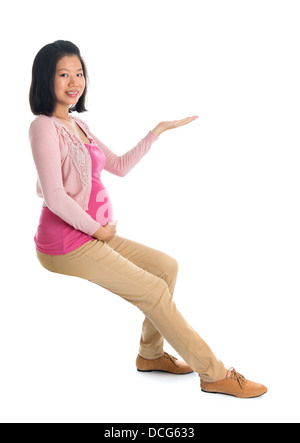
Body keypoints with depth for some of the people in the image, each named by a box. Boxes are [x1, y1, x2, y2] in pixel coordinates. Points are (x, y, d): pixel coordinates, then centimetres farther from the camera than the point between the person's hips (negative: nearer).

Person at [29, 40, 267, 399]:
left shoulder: (77, 124, 13)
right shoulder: (43, 127, -14)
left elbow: (120, 166, 19)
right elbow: (55, 197, -21)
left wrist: (157, 131, 16)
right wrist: (98, 228, -11)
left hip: (93, 234, 9)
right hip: (66, 243, -9)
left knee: (167, 266, 10)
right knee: (154, 291, -10)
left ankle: (150, 353, 20)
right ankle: (214, 374, 2)